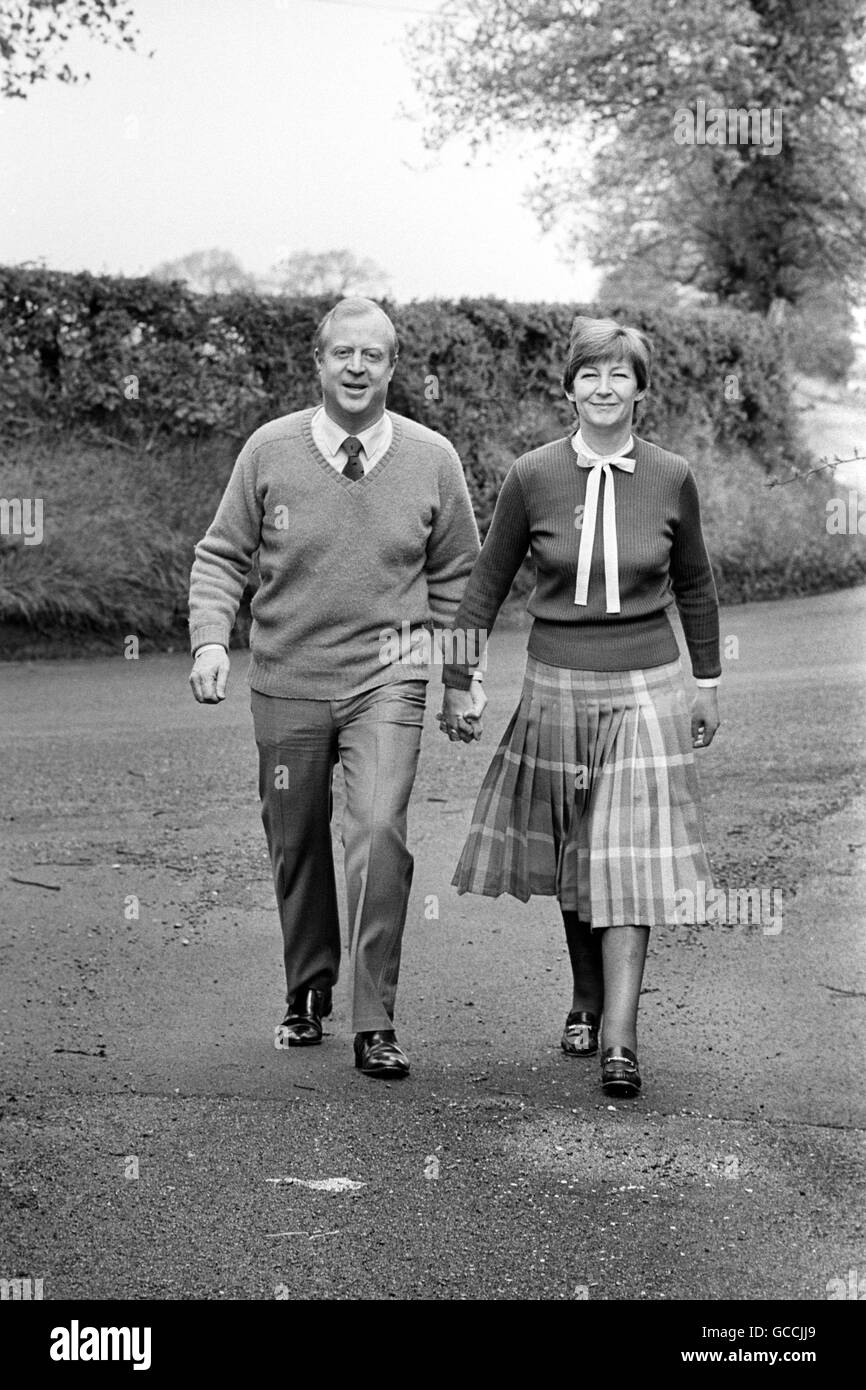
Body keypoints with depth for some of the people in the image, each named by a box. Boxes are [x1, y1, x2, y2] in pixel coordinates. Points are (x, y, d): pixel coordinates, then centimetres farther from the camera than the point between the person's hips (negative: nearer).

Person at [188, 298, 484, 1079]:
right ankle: (307, 994, 33)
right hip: (287, 681, 1)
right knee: (296, 845, 11)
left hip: (387, 679, -1)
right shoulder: (270, 451, -4)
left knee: (380, 832, -18)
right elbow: (223, 556, 4)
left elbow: (456, 577, 9)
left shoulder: (432, 459, -2)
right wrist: (210, 638, -12)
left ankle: (375, 1025, -10)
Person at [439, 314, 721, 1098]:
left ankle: (620, 1040, -9)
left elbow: (695, 587, 11)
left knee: (631, 863, -7)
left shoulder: (671, 479, -2)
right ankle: (585, 1001, 30)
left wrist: (708, 684, 15)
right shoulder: (533, 477, -4)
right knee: (571, 857, 11)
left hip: (645, 690, -1)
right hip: (557, 685, 1)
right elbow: (488, 583, 5)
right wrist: (458, 680, 6)